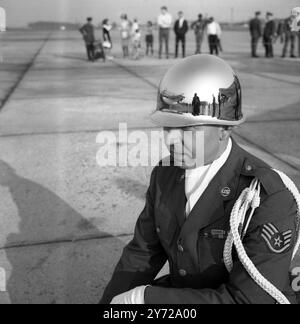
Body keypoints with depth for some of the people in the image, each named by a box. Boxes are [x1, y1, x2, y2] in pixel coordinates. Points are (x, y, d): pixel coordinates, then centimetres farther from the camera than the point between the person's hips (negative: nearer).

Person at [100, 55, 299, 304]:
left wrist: (145, 298, -27)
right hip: (182, 294, 5)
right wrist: (110, 304, -9)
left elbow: (249, 300, -27)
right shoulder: (166, 174, -7)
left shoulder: (270, 199, -26)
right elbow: (143, 253, 2)